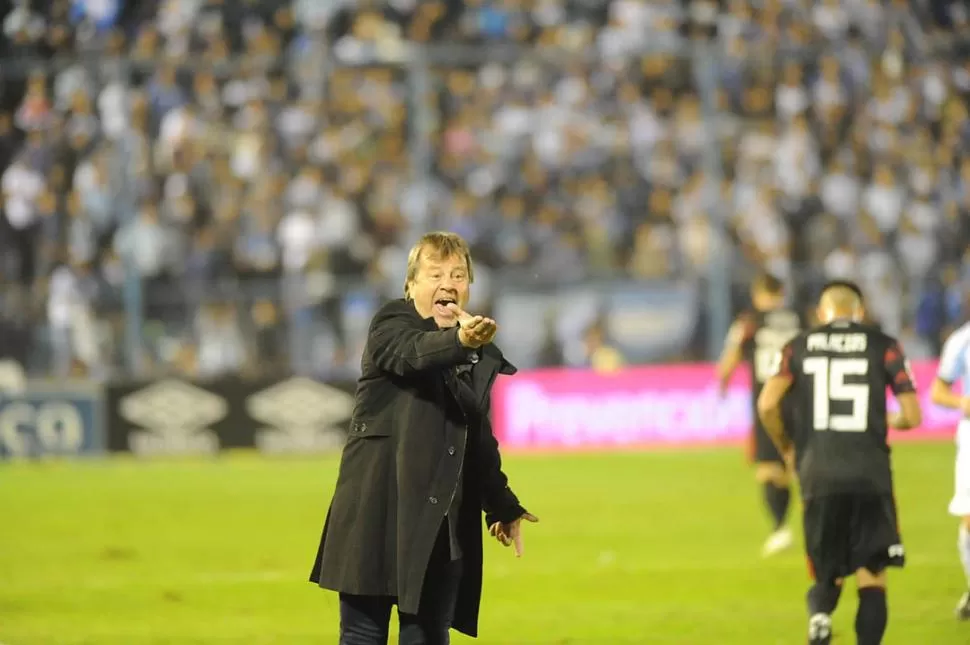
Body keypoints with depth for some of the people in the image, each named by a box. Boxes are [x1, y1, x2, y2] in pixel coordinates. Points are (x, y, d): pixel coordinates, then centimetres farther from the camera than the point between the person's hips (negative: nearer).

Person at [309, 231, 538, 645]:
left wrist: (501, 506, 21)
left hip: (441, 525, 5)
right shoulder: (390, 326, -3)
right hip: (379, 515, -5)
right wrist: (458, 340, -48)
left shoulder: (480, 357, 15)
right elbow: (412, 353, -28)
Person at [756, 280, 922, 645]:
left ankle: (820, 615, -20)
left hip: (819, 474, 1)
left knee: (828, 575, 14)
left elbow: (767, 405, -3)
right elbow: (912, 416, 2)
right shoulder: (883, 346, 7)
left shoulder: (800, 347, 11)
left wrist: (786, 448, 15)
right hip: (870, 471, -1)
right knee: (872, 579, 8)